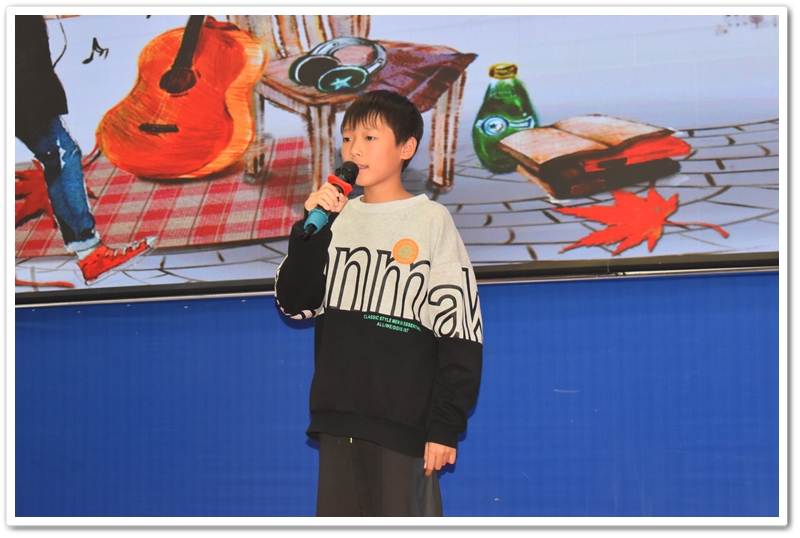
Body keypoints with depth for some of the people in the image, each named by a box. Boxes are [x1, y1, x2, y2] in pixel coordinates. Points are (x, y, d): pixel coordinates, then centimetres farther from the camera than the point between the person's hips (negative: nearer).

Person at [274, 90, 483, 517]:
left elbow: (460, 333, -5)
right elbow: (294, 304, 5)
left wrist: (446, 426, -9)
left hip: (403, 423, -5)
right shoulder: (339, 221, 11)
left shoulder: (430, 221, -3)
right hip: (338, 420, 5)